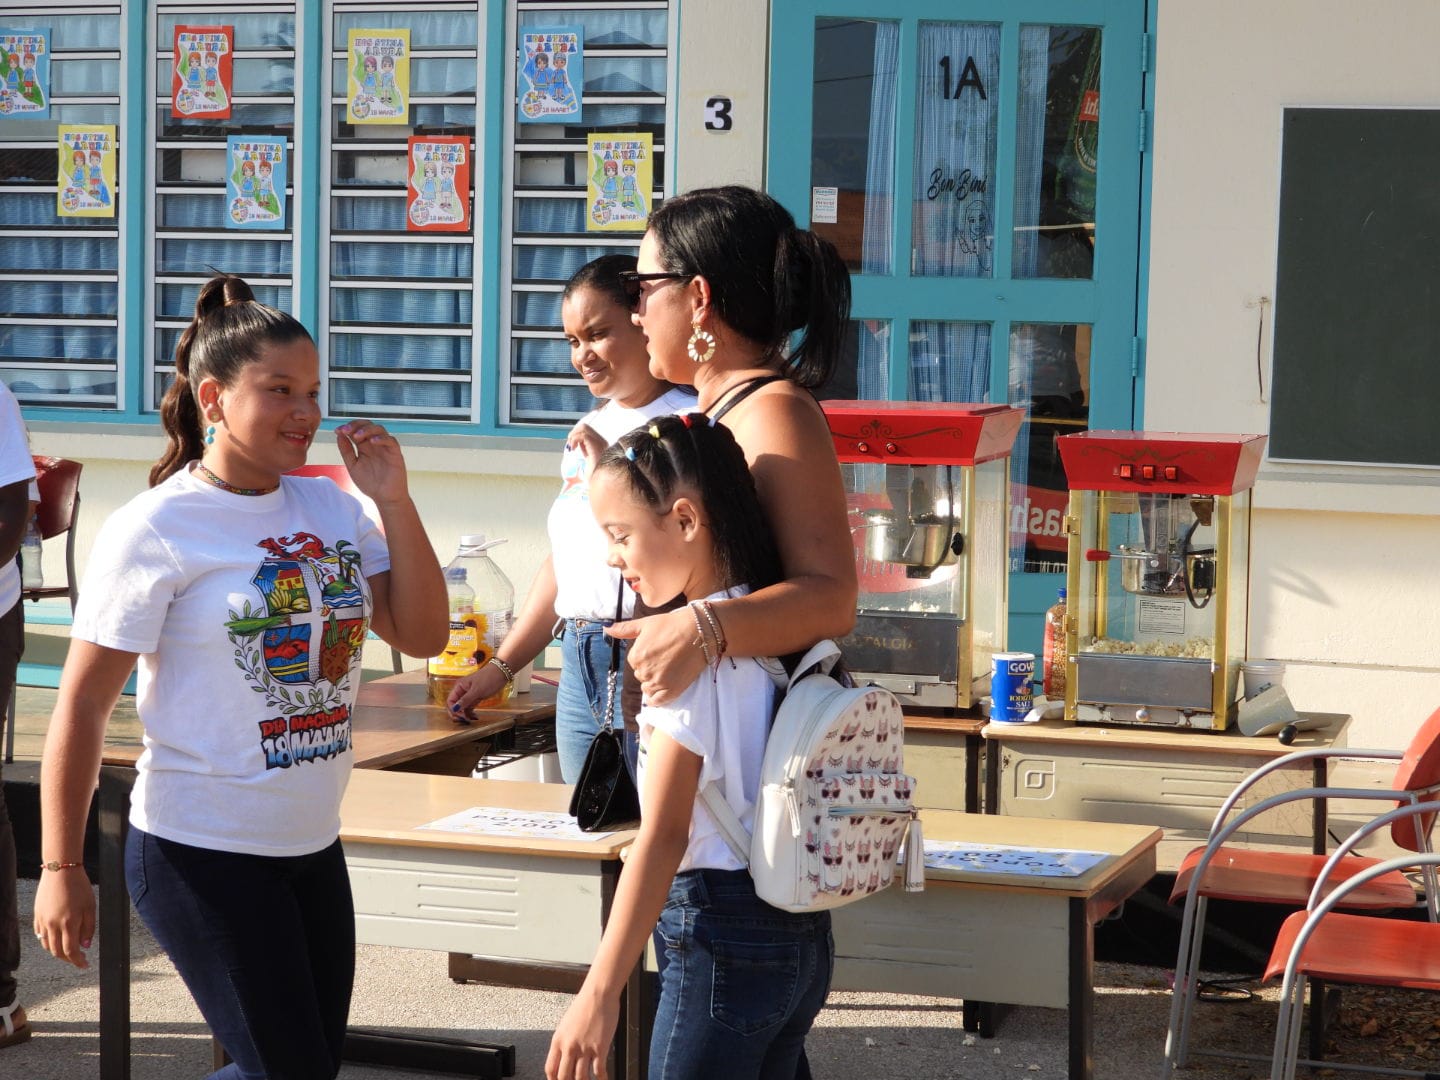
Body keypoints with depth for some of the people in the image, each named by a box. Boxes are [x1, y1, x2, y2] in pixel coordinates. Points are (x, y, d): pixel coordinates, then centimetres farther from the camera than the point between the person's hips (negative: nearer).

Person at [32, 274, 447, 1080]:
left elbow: (423, 636, 4)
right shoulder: (158, 529, -13)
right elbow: (83, 706, -11)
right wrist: (61, 870, -12)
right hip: (204, 859, -7)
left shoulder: (330, 507, 5)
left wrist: (394, 500, -6)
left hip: (315, 846, 7)